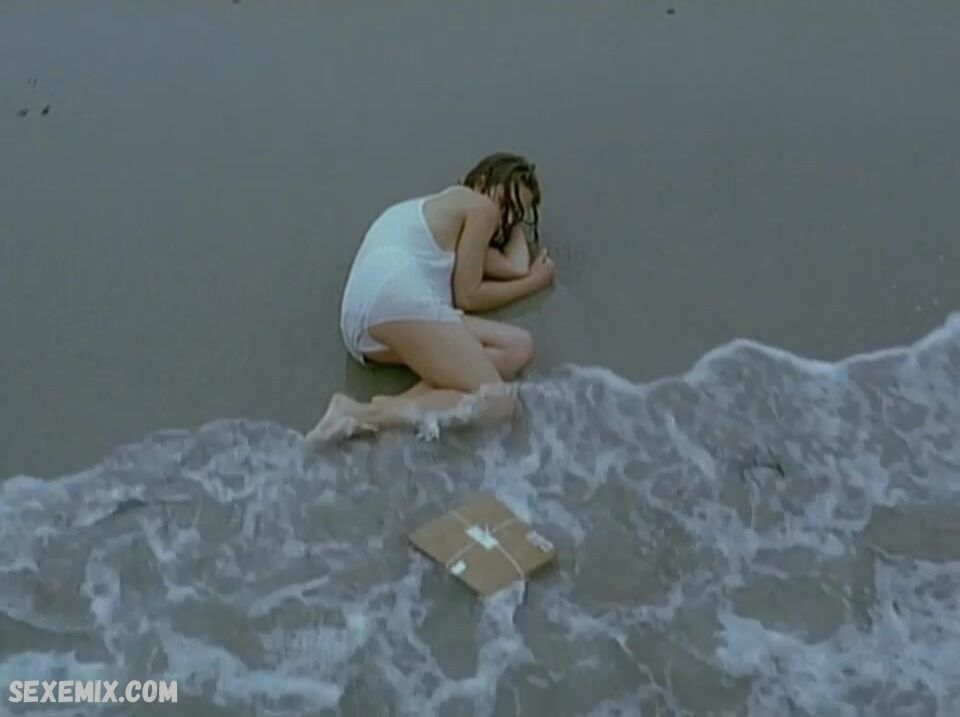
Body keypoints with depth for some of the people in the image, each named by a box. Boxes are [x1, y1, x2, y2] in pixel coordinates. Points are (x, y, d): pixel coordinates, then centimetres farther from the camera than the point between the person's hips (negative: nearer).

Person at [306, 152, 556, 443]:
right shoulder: (479, 206, 14)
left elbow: (515, 268, 23)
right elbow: (467, 296, 7)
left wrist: (517, 219, 39)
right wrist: (534, 281, 20)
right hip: (398, 300, -9)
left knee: (517, 346, 4)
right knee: (497, 400, -11)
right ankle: (368, 414, -27)